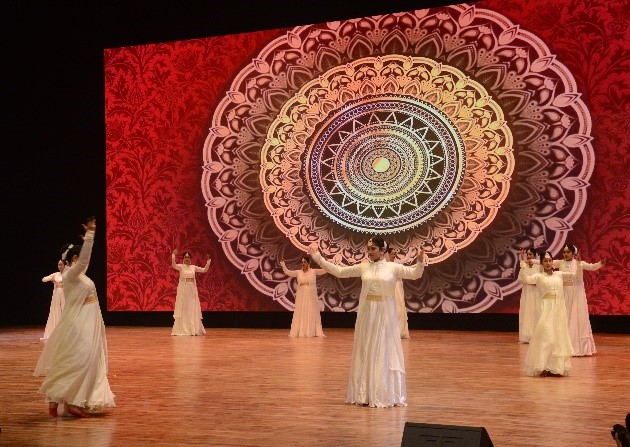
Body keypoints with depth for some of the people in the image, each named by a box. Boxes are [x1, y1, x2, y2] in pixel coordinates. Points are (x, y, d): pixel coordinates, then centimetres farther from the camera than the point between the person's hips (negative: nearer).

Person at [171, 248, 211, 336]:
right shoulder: (181, 266, -3)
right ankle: (182, 329, 1)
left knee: (193, 309, 6)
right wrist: (173, 255, -33)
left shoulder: (193, 267, 8)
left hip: (192, 289, 4)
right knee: (183, 309, -3)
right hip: (183, 289, -4)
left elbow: (204, 270, 8)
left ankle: (194, 329, 14)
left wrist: (208, 262, -2)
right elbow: (173, 265, -24)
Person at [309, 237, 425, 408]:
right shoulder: (363, 267, 4)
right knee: (366, 351, 7)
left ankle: (385, 394, 12)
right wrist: (319, 259, 0)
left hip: (385, 315, -3)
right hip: (367, 314, 3)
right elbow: (339, 271, 5)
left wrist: (419, 262, -31)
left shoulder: (393, 267, -3)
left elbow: (415, 274, -11)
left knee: (385, 351, 2)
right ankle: (366, 394, 17)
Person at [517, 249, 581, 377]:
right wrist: (523, 263, -23)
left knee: (559, 337, 8)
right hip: (546, 310, -4)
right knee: (546, 337, -10)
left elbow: (576, 275, 18)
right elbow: (525, 279, -18)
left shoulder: (559, 274, 11)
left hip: (559, 309, 5)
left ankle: (556, 368, 16)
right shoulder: (539, 276, -1)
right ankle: (543, 367, -4)